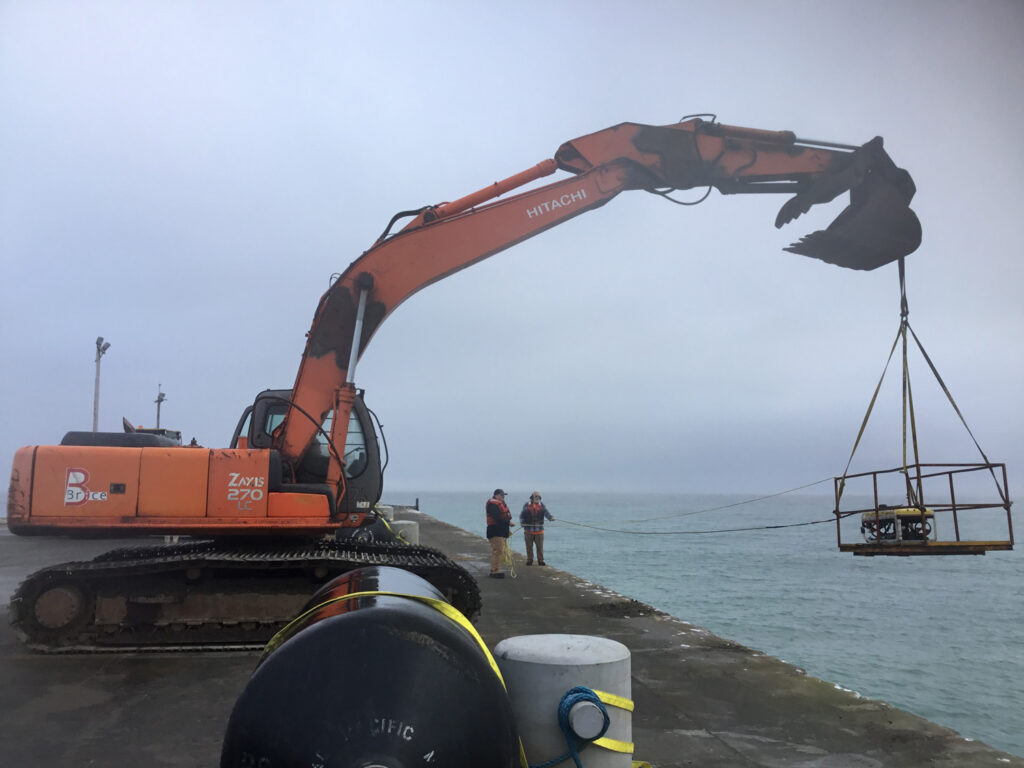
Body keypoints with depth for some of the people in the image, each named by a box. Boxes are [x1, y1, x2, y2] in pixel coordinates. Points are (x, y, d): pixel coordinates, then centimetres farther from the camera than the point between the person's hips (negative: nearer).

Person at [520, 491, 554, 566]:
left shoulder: (541, 505, 8)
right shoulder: (527, 505, 6)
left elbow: (546, 512, -9)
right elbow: (522, 515, 0)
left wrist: (550, 517, -29)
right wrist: (522, 522, -18)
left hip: (539, 529, 1)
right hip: (528, 530, 0)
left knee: (540, 546, 1)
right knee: (529, 546, 3)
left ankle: (540, 561, 9)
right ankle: (529, 560, 14)